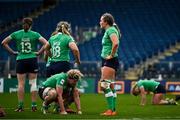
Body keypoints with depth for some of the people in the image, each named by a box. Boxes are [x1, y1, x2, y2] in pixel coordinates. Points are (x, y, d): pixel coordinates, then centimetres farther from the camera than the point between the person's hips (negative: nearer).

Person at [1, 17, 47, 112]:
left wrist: (12, 52, 5)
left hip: (20, 60, 0)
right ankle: (34, 105, 2)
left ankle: (20, 106, -1)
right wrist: (39, 52, -2)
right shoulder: (35, 34, -1)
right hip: (32, 60, 0)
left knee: (21, 84, 2)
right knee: (33, 83, 4)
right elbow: (46, 44, -10)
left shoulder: (16, 34, 3)